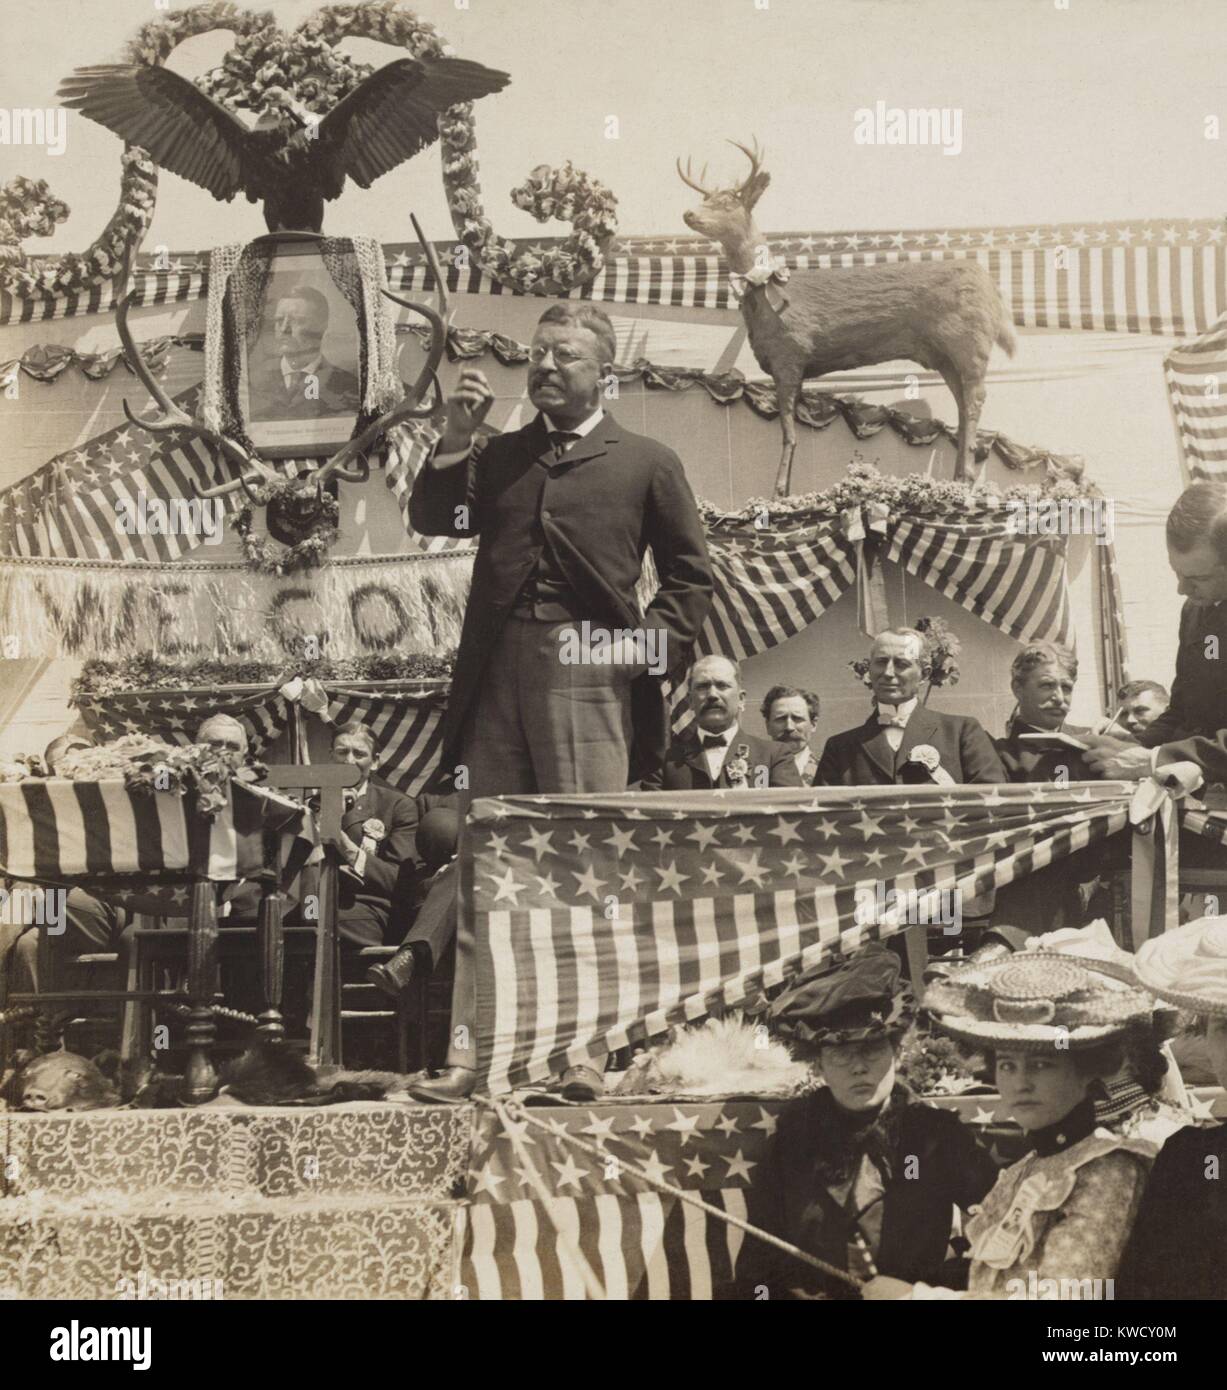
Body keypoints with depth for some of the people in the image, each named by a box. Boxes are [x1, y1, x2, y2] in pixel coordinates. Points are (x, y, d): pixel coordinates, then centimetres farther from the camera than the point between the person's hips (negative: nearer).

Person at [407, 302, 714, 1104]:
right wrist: (456, 440, -2)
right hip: (497, 680, 3)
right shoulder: (499, 458, 20)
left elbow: (691, 576, 10)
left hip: (591, 684, -3)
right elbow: (433, 520, 8)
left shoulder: (646, 464, 11)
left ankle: (585, 1053, 3)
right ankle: (468, 1051, 5)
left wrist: (653, 652, -3)